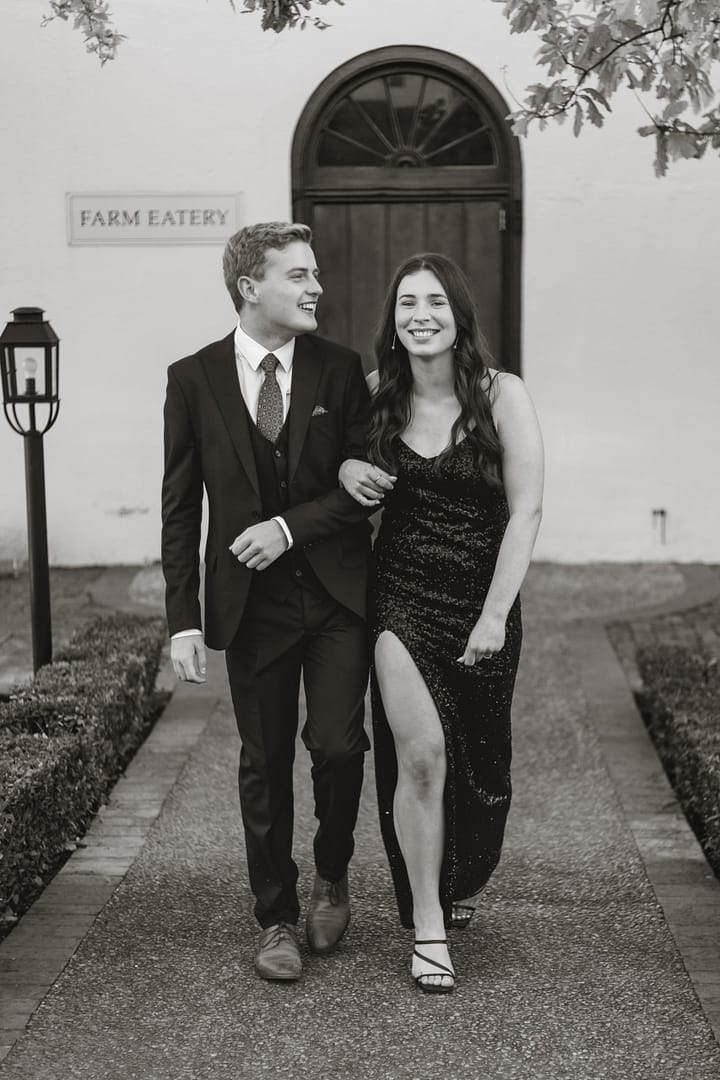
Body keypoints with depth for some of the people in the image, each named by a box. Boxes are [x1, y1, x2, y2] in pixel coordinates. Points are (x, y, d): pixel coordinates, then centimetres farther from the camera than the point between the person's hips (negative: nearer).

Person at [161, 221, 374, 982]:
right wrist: (184, 618, -6)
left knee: (337, 744, -8)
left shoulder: (338, 370, 1)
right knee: (264, 765, 8)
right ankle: (277, 919, 25)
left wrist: (290, 526, -14)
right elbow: (180, 508, -1)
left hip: (335, 592, 0)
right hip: (252, 601, 0)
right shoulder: (194, 379, -1)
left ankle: (331, 877, 22)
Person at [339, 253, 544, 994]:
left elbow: (525, 511, -10)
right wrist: (345, 468, -7)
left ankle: (460, 880, 43)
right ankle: (428, 927, 4)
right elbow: (341, 451, 19)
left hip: (483, 600, 0)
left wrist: (495, 615, -14)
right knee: (421, 756, -12)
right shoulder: (377, 397, -1)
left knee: (479, 762, 12)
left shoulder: (500, 395, -8)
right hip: (401, 597, 0)